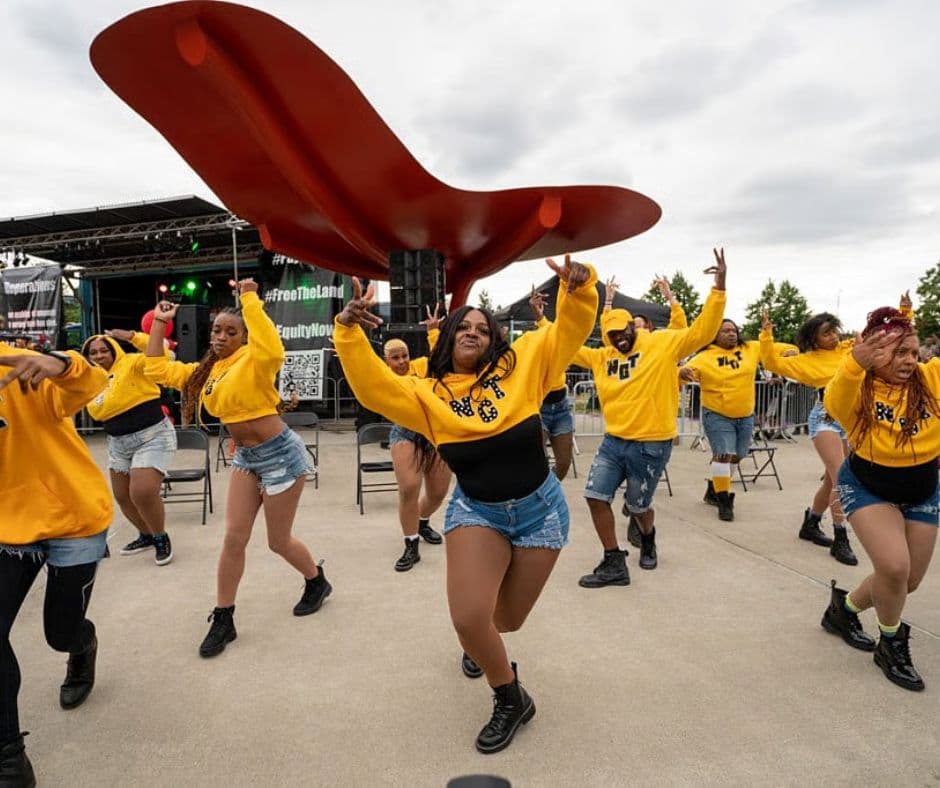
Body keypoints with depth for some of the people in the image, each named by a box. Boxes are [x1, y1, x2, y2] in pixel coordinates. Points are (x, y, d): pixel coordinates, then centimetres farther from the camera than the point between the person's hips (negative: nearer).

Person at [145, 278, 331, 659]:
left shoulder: (253, 361, -16)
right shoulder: (206, 371, 6)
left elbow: (273, 349, -40)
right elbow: (158, 369, 10)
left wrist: (250, 301, -34)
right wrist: (159, 323, 7)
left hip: (279, 453, -7)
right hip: (245, 456, 7)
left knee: (278, 541, 6)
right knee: (234, 537, 5)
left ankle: (317, 581, 35)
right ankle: (223, 620, 19)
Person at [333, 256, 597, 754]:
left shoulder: (523, 362, -3)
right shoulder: (426, 394, -4)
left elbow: (570, 329, -5)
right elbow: (372, 387, -15)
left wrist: (578, 287, -24)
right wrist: (350, 331, -27)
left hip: (540, 507, 1)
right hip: (476, 510, 0)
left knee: (506, 619, 13)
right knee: (468, 619, -17)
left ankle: (482, 633, 55)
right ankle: (511, 699, 15)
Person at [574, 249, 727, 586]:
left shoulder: (662, 343, -6)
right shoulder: (601, 356, 7)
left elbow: (701, 332, -14)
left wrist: (719, 287, -22)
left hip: (651, 445, -4)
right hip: (613, 441, 5)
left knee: (638, 506, 11)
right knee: (596, 496, -3)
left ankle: (648, 538, 47)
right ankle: (614, 564, 10)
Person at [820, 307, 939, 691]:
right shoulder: (859, 388, -23)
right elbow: (834, 404, -46)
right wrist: (855, 363, -66)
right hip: (867, 487, -5)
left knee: (909, 580, 12)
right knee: (894, 566, -21)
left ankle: (844, 608, 38)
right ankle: (892, 643, 8)